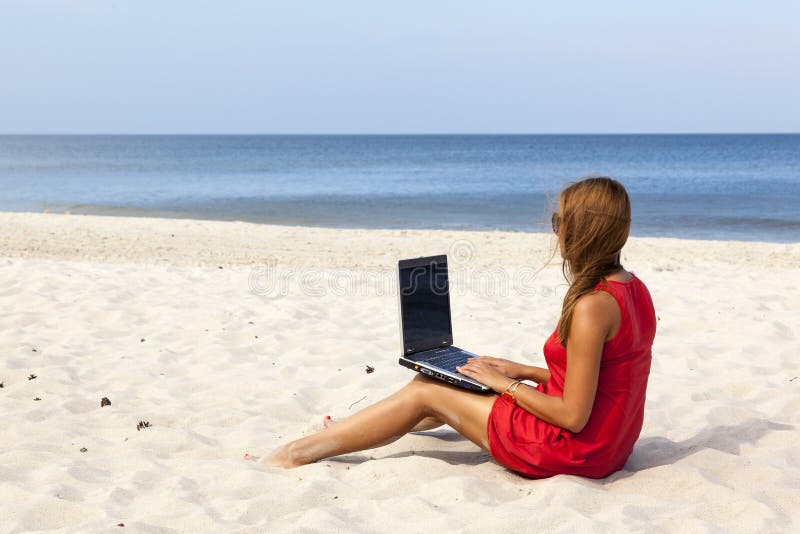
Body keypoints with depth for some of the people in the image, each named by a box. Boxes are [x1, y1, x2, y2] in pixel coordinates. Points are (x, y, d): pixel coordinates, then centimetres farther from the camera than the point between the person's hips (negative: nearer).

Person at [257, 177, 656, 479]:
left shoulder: (591, 306, -26)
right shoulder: (634, 289, 5)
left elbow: (573, 416, -24)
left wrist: (505, 384, -11)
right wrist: (520, 371, 9)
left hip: (572, 449, -9)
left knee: (425, 392, 1)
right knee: (449, 382, 19)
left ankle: (299, 452, 12)